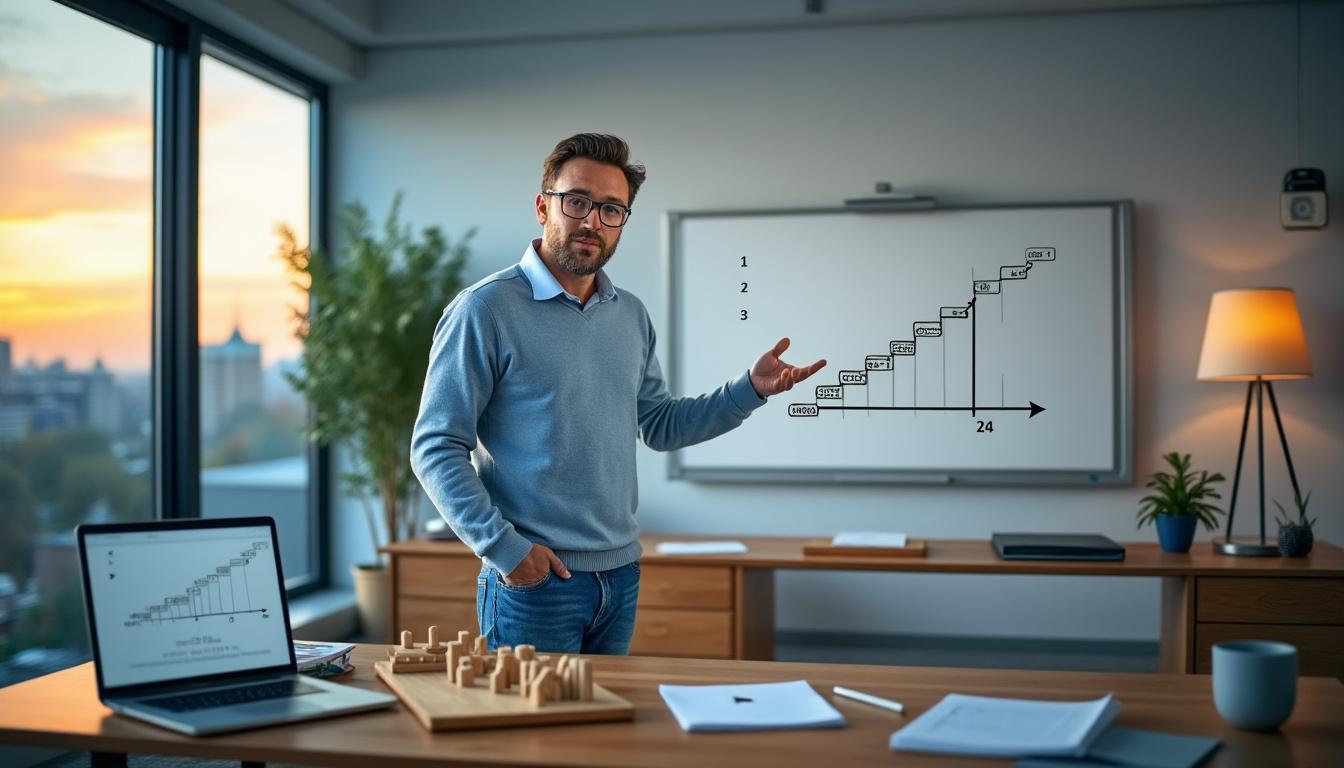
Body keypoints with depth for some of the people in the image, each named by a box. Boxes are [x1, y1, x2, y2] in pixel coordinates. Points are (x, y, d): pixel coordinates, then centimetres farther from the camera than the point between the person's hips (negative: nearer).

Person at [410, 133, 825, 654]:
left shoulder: (632, 316, 10)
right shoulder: (484, 310, -11)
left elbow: (660, 426, 15)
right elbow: (436, 449, -12)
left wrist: (751, 389, 4)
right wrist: (503, 547, -19)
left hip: (621, 574, 6)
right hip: (532, 579, -6)